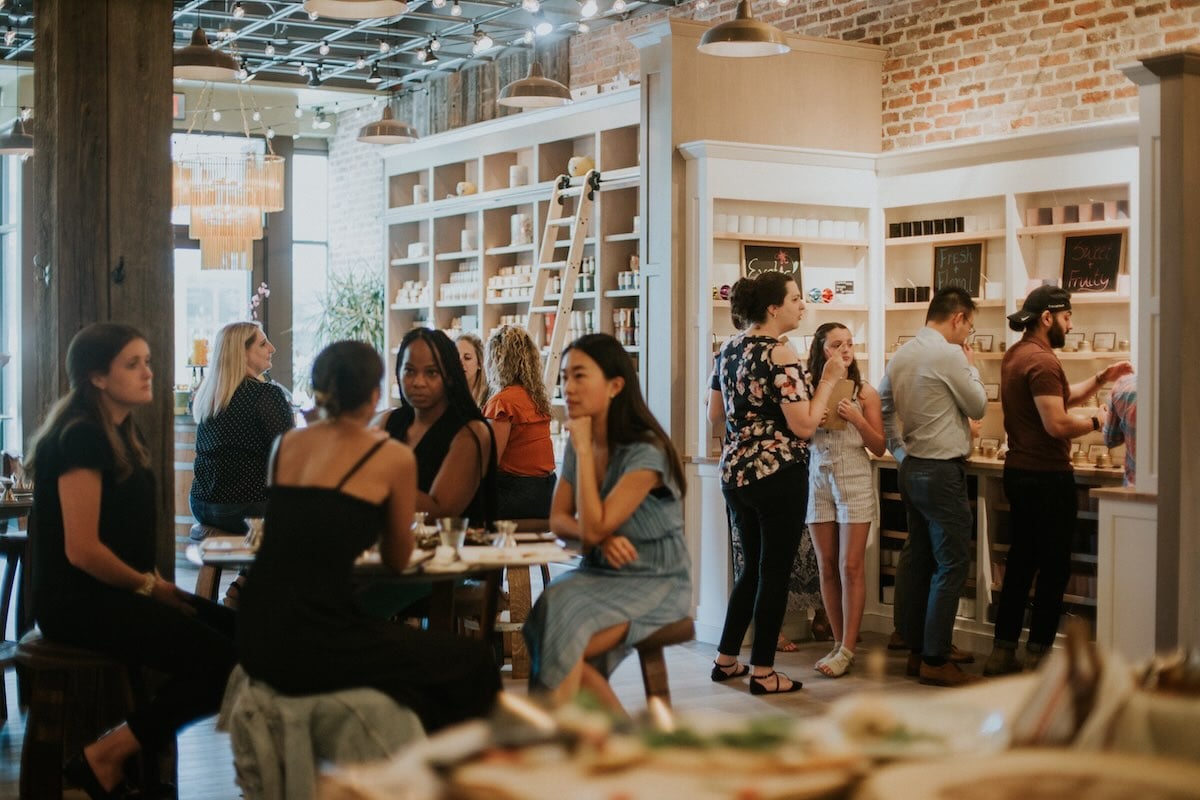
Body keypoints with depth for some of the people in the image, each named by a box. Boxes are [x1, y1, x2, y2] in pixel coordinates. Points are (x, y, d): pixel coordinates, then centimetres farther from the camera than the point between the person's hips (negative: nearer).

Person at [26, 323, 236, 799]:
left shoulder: (124, 434, 13)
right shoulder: (81, 437, -16)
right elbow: (81, 550, -20)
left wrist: (153, 584, 4)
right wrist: (149, 586, -8)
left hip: (116, 592, 9)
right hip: (78, 601, -9)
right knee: (221, 661, -20)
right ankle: (103, 758, -8)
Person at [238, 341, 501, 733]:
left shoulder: (285, 444, 12)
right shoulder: (393, 457, -3)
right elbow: (397, 560, 10)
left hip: (255, 640, 7)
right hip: (315, 646, -7)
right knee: (474, 664, 11)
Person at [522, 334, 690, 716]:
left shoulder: (646, 452, -18)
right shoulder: (578, 447, 6)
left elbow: (594, 525, -22)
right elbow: (558, 519, 6)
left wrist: (585, 448, -18)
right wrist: (603, 539, -16)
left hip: (655, 584, -7)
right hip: (600, 574, 7)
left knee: (565, 640, -28)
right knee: (550, 609, -23)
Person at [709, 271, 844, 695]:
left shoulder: (729, 350, 8)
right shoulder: (779, 355, -16)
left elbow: (714, 415, 16)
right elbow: (804, 426, -18)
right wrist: (829, 379, -9)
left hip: (735, 472, 8)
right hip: (778, 473, -8)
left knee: (753, 567, 19)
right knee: (775, 572, 3)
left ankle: (726, 659, 24)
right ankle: (763, 672, 10)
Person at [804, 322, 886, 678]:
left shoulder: (864, 392, -1)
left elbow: (879, 447, 1)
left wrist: (857, 419, -14)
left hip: (854, 480, -2)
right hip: (818, 479, 2)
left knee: (850, 567, -4)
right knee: (827, 567, 7)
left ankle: (847, 649, 1)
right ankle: (839, 643, 16)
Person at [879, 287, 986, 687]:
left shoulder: (901, 355, 10)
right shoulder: (949, 354, -15)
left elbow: (882, 408, 15)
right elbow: (978, 407, -5)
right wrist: (971, 366, 8)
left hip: (912, 469, 9)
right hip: (942, 471, -9)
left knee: (916, 559, 13)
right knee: (952, 564, -4)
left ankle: (916, 651, 19)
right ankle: (935, 661, -3)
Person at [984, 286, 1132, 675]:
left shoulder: (1015, 355, 14)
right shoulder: (1041, 361, -18)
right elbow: (1057, 424, -23)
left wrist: (1100, 378, 12)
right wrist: (1097, 421, -8)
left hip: (1019, 472, 10)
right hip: (1047, 477, -10)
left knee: (1020, 562, 13)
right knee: (1054, 569, 0)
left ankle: (1002, 651, 16)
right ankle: (1037, 656, 5)